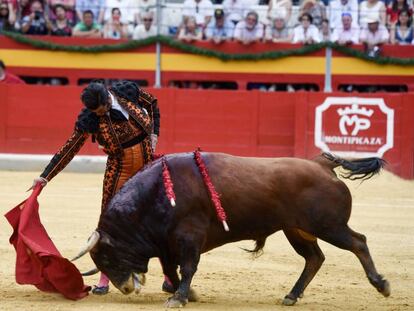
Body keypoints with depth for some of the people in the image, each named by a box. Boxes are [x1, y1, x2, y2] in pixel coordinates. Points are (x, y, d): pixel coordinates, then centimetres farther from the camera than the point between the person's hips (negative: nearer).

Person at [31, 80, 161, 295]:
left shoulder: (129, 91, -13)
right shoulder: (89, 120, -17)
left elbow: (152, 104, 7)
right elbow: (69, 149, -14)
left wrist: (154, 134, -3)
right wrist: (46, 176, -19)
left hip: (148, 164, 1)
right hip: (119, 170, -1)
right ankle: (104, 279, 6)